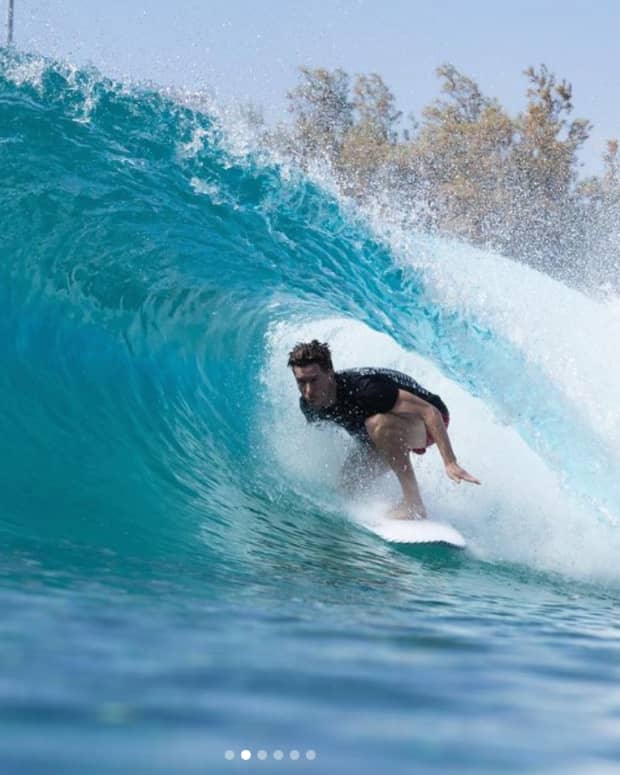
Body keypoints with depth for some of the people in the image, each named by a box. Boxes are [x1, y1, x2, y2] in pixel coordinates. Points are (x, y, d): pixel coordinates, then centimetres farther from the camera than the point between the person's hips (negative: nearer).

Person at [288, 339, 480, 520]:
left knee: (377, 423, -37)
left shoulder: (361, 388, -38)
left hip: (426, 422, -7)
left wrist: (450, 464, -45)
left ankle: (414, 504, -30)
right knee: (348, 481, -7)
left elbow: (429, 411, -39)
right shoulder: (308, 405, -15)